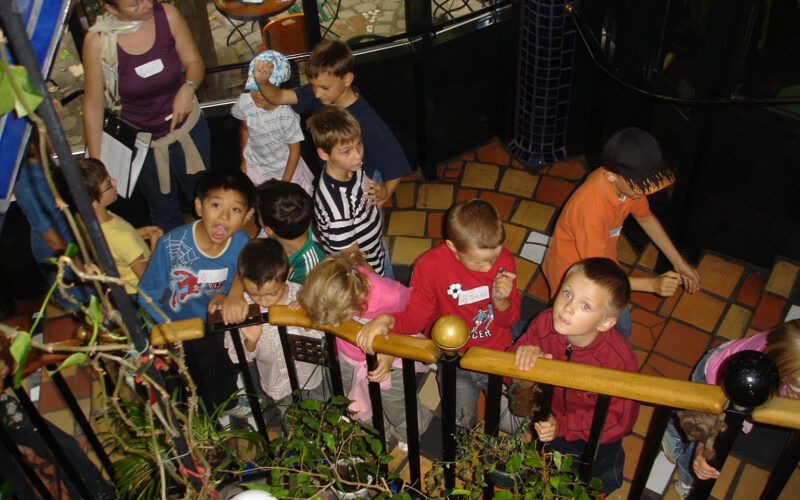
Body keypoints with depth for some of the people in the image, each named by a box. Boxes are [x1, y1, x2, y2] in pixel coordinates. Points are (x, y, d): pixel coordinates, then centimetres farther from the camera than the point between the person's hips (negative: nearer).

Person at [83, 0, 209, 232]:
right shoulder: (97, 41, -22)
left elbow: (194, 62, -3)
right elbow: (93, 105, -13)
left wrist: (188, 88, -26)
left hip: (188, 128, 2)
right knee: (164, 215, 21)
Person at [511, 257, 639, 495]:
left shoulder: (619, 360, -37)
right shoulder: (544, 323, -28)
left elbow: (619, 420, -26)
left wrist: (563, 426, -33)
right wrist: (524, 355, -42)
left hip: (595, 433, -3)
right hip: (552, 416, 3)